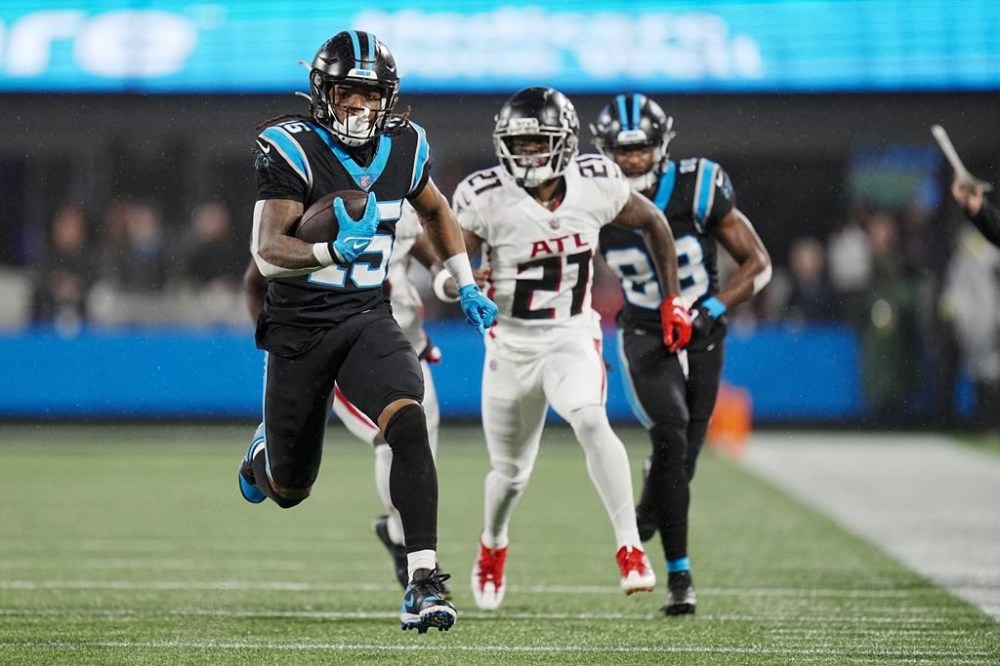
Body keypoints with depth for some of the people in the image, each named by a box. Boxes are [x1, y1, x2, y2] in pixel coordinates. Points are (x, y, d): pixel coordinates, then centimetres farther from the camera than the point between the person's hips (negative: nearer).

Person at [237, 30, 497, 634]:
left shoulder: (404, 147, 0)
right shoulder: (293, 149, -15)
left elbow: (435, 210, 22)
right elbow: (267, 252, -23)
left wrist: (467, 287, 17)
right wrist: (330, 252, -42)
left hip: (368, 318, 2)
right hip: (300, 327, -2)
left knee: (408, 422, -27)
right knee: (290, 491, 9)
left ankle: (423, 581, -27)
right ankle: (266, 452, 49)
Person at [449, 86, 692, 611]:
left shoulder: (594, 186, -11)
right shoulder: (486, 199, -18)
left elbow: (652, 223, 7)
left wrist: (672, 300, 8)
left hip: (572, 338, 0)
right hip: (511, 345, 0)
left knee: (590, 422, -30)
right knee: (510, 472, 13)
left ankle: (630, 548, -27)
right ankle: (492, 545, 46)